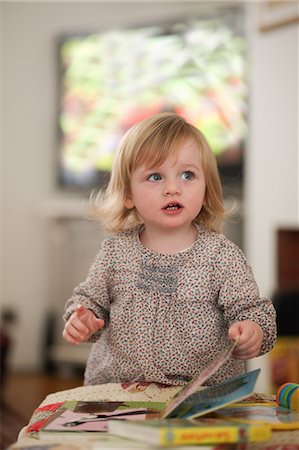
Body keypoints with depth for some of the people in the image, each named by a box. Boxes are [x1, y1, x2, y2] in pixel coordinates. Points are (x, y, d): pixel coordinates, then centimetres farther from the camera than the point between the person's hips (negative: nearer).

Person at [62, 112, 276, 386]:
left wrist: (252, 332, -23)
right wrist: (81, 320, -2)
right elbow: (91, 299, 19)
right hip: (118, 391, -1)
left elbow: (249, 309, -1)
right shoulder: (116, 251, 6)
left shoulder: (222, 255, -1)